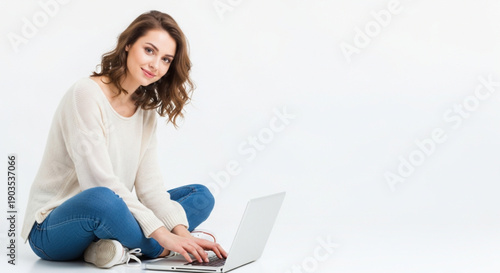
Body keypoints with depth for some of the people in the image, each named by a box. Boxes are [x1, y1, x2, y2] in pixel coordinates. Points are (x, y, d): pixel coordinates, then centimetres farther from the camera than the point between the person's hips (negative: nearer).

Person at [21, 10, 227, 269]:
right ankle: (160, 250, -13)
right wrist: (162, 235, -29)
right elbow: (100, 183, -26)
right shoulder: (86, 94, -18)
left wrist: (181, 232, -16)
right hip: (52, 228, -8)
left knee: (200, 196, 1)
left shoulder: (146, 109, 6)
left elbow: (150, 186, 0)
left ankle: (123, 249, -20)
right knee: (101, 199, -41)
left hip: (105, 218, 8)